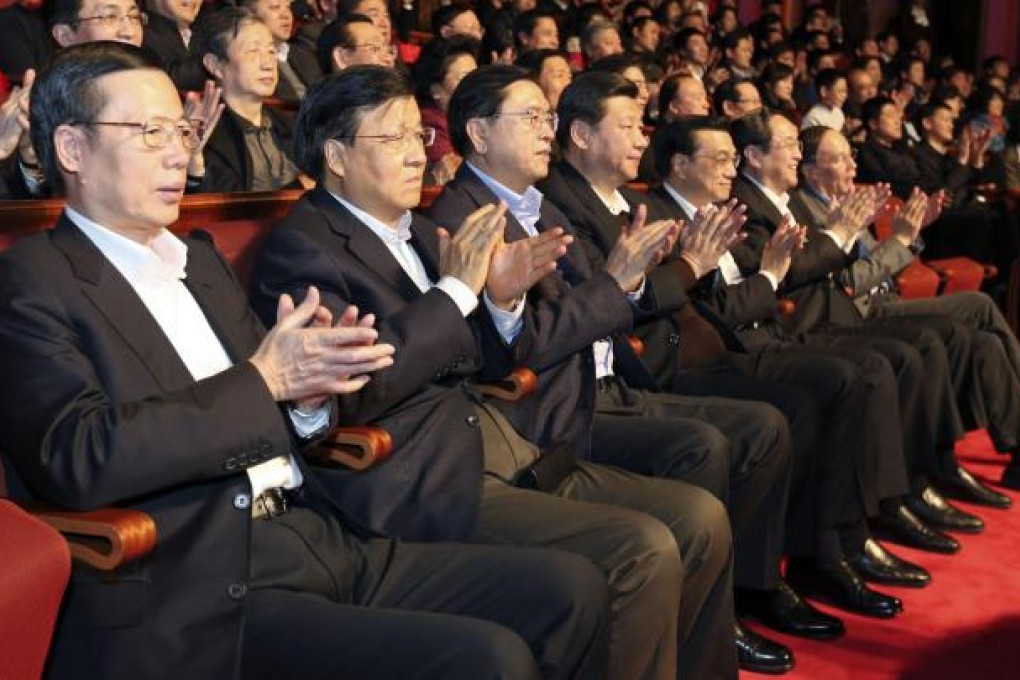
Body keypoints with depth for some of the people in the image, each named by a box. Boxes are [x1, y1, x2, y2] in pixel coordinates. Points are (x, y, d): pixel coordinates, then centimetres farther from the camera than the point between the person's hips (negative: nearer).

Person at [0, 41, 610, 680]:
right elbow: (78, 459, -18)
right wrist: (263, 380, -15)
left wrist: (311, 394, -3)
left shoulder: (202, 262, 19)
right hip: (208, 600, -8)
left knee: (571, 587, 0)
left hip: (325, 544, 8)